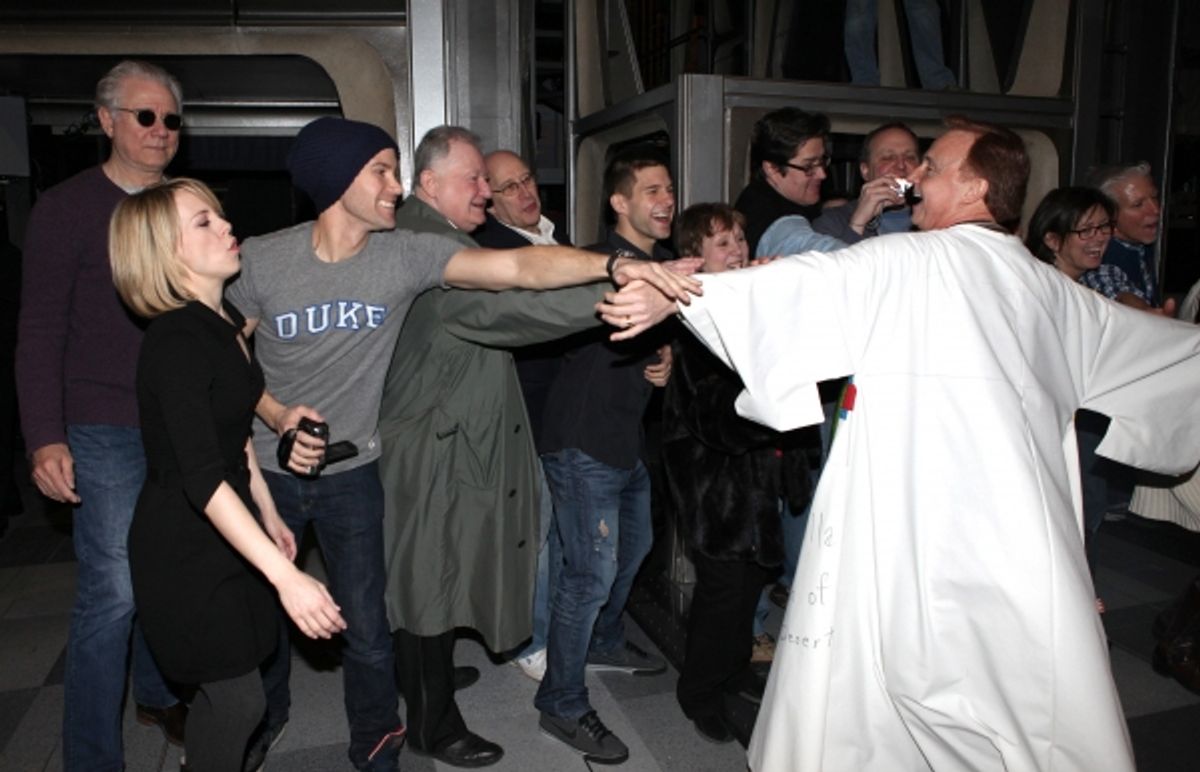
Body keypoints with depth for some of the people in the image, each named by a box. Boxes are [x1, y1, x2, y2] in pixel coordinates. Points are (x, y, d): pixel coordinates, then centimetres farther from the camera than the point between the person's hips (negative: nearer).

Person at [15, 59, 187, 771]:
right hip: (106, 432, -5)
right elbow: (40, 331, -8)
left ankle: (159, 695, 36)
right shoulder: (67, 208, -5)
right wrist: (45, 438, -15)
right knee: (113, 590, -2)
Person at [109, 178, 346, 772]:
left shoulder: (223, 322, 3)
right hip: (184, 545, -8)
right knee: (239, 697, 1)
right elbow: (202, 479, -33)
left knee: (222, 688, 18)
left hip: (228, 528, 8)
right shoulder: (176, 343, -25)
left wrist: (269, 515, 18)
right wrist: (286, 576, -38)